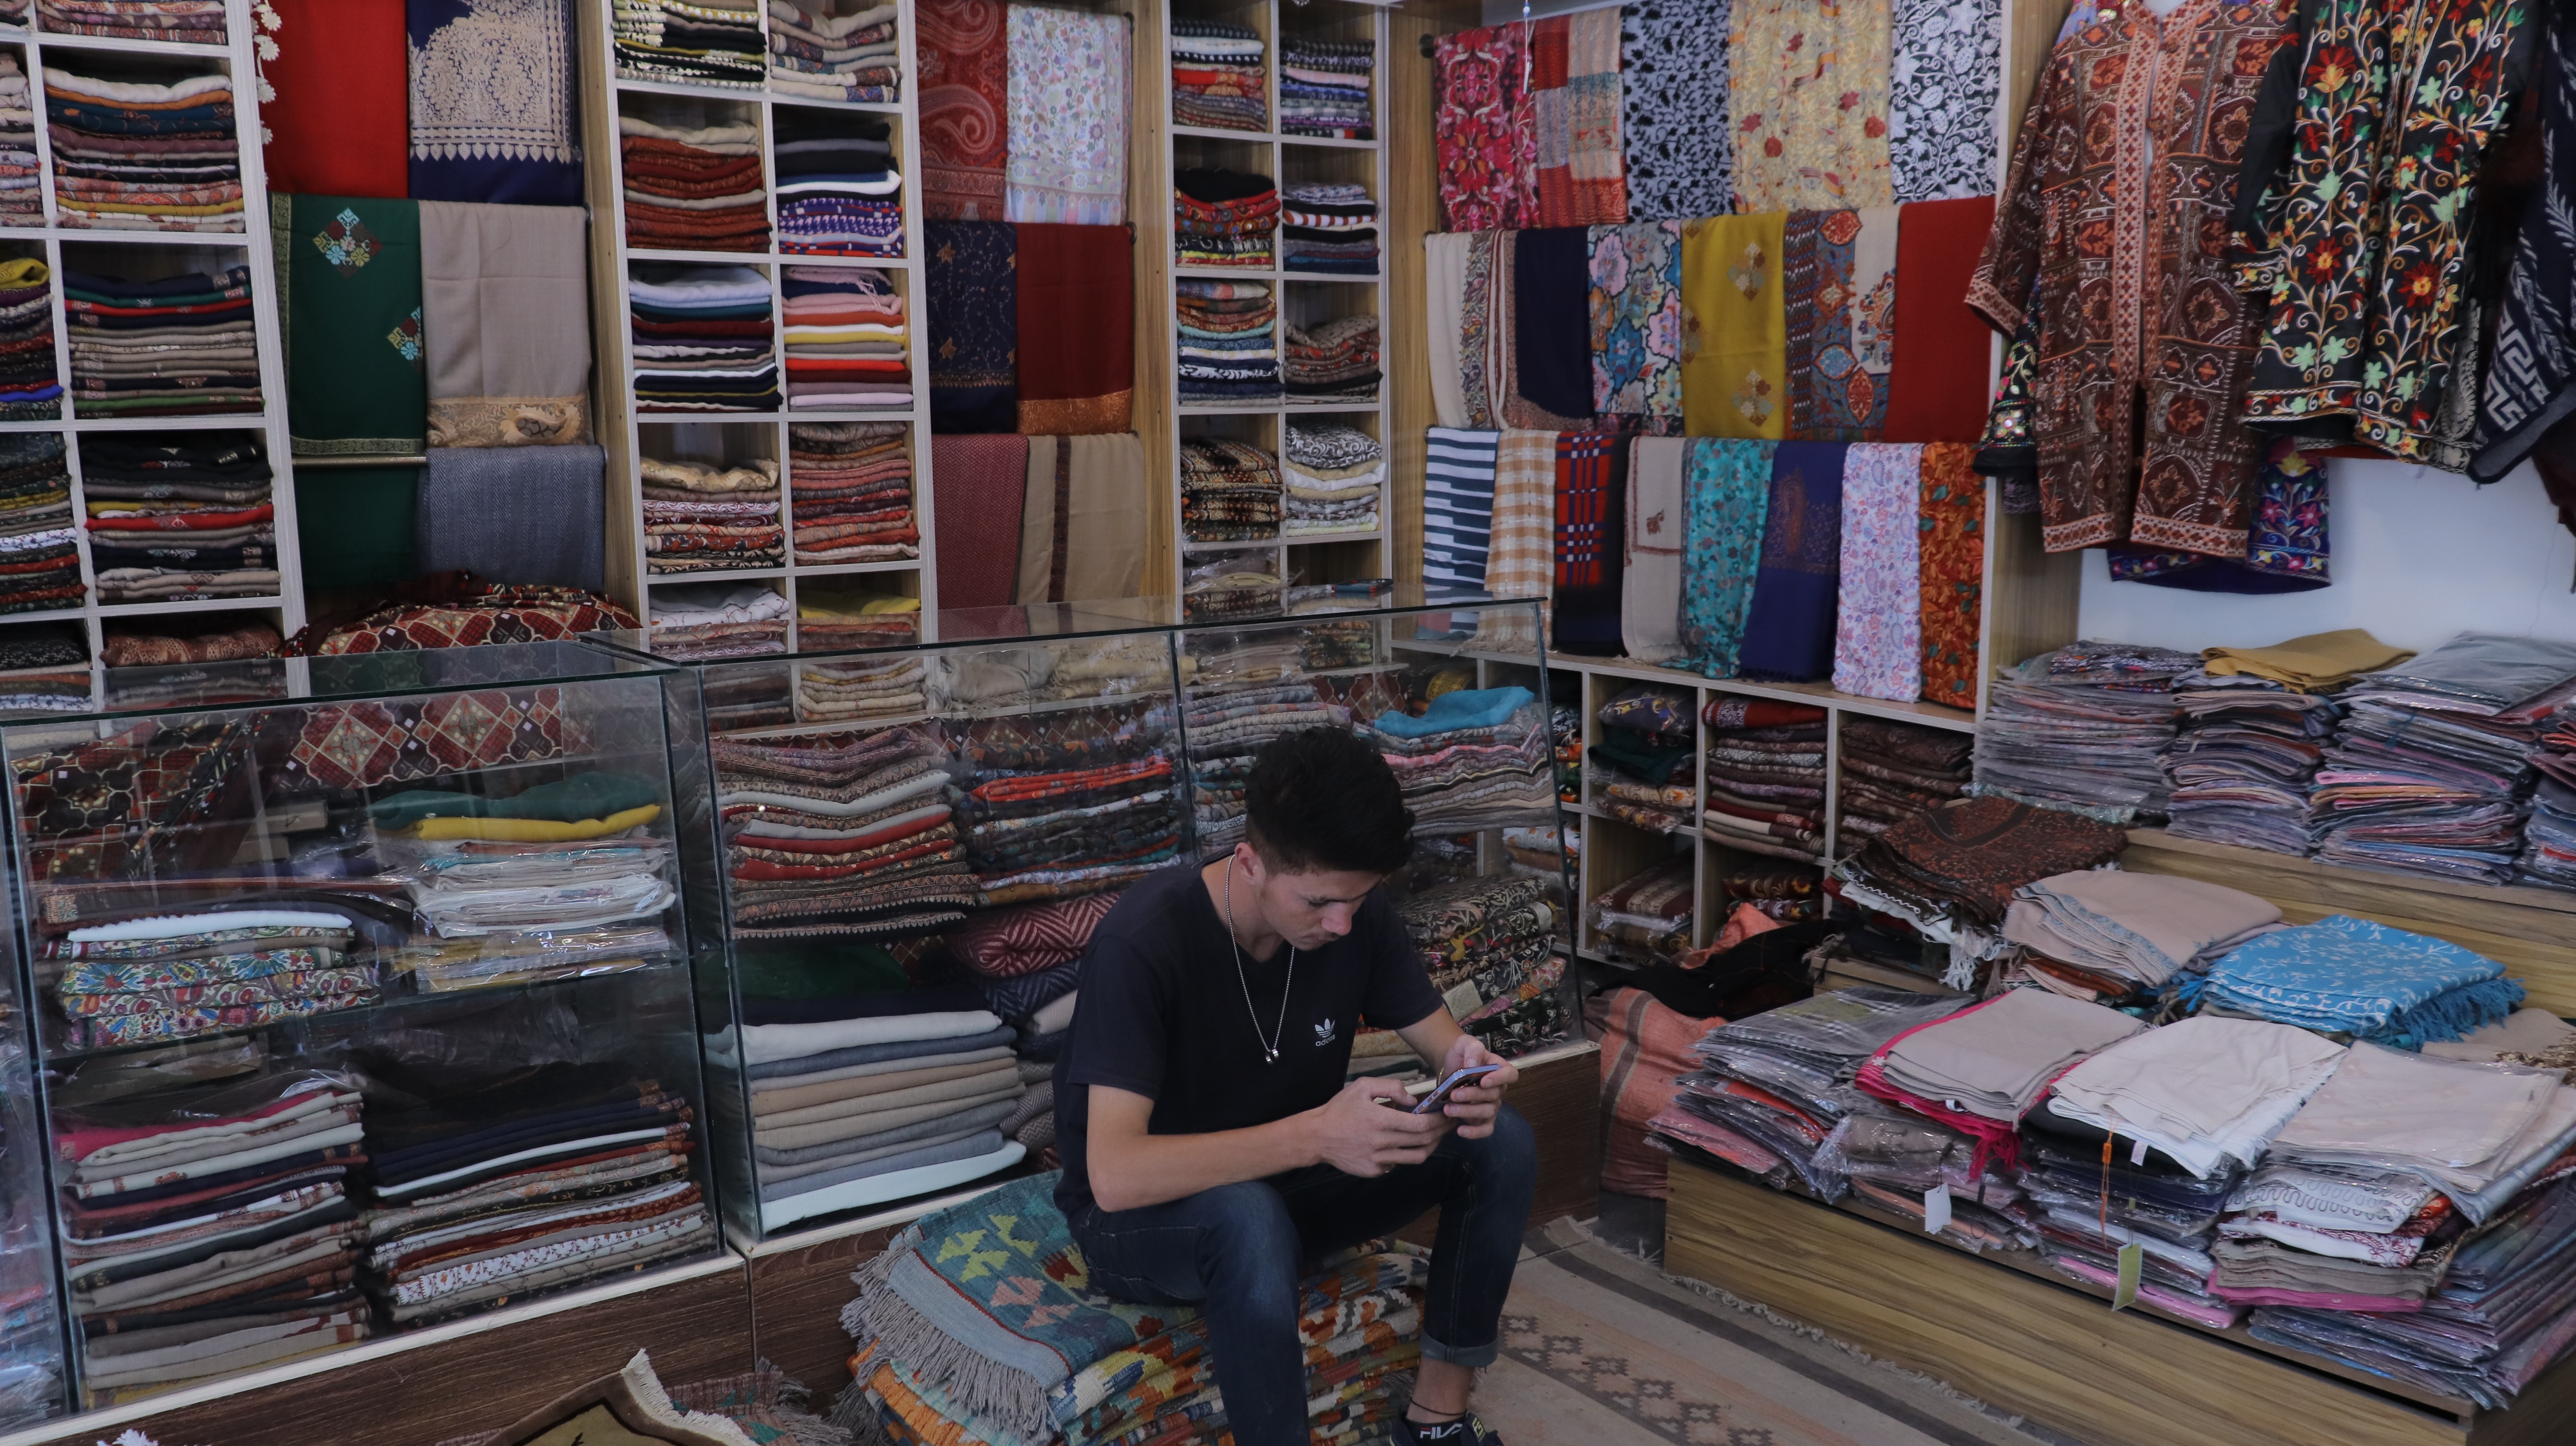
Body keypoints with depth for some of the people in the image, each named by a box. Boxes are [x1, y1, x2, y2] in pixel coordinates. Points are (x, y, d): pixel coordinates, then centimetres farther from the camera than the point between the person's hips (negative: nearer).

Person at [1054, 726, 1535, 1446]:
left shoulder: (1355, 910, -13)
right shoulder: (1142, 943, -31)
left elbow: (1442, 1042, -5)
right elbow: (1115, 1175, -38)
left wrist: (1470, 1075, -30)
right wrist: (1315, 1134, -48)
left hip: (1284, 1185, 6)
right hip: (1143, 1218, -6)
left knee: (1501, 1142, -15)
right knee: (1246, 1216, -40)